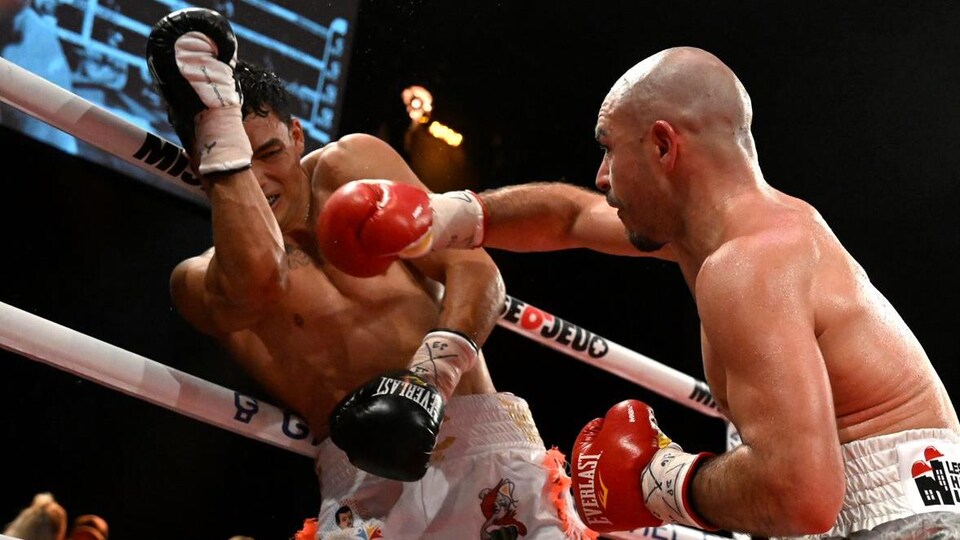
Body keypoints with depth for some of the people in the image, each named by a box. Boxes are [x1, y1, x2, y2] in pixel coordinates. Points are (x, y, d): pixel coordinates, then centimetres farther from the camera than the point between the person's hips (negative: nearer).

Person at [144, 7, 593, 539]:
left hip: (478, 441, 0)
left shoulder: (353, 162, 9)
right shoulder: (198, 280, 6)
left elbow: (474, 269, 1)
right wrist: (219, 124, -13)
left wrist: (437, 364, -17)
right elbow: (257, 279, -19)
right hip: (361, 481, 0)